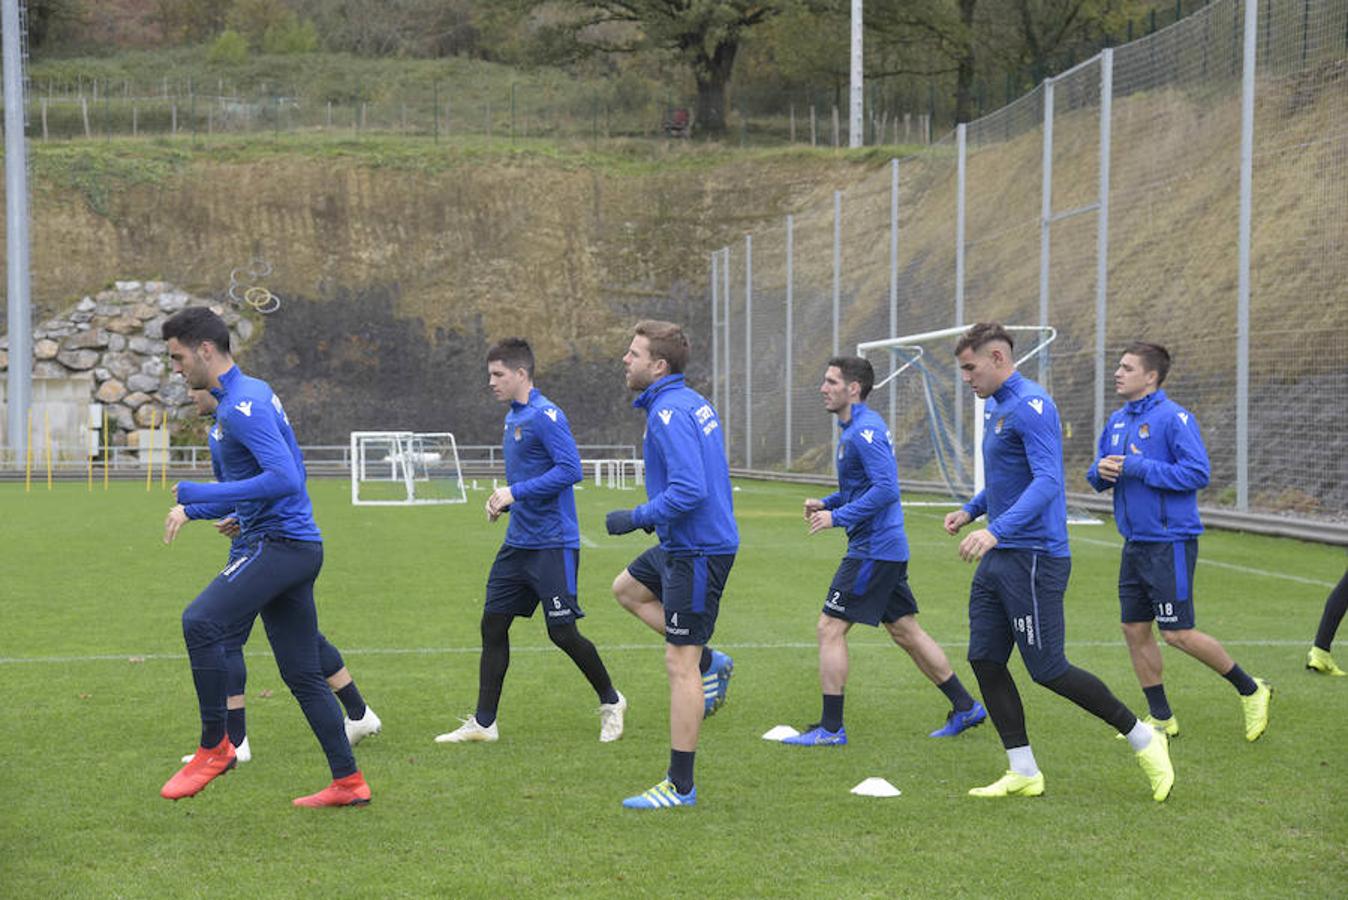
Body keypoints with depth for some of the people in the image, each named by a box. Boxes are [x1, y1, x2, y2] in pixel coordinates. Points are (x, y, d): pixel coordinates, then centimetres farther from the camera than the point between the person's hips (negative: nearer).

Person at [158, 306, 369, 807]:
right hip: (294, 545, 11)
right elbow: (290, 469, 28)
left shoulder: (242, 405, -15)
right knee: (302, 675, 11)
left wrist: (202, 496, -22)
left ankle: (215, 747, -14)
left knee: (200, 622, -24)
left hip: (280, 544, -11)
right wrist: (245, 514, 28)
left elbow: (285, 479, -26)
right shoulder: (255, 391, 17)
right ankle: (348, 783, 15)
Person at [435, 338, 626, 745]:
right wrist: (504, 501, 6)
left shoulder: (545, 416, -15)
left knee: (562, 632, -4)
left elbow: (570, 469, -22)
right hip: (518, 542, 9)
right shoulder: (513, 418, 14)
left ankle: (610, 702, 18)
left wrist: (515, 492, -21)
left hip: (552, 544, -9)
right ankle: (483, 723, 11)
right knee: (493, 625, 5)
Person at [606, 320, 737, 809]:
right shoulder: (693, 402, 11)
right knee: (627, 588, 29)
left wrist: (637, 518, -18)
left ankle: (680, 787, 0)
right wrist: (653, 514, 16)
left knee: (680, 664, -5)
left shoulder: (669, 413, -21)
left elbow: (689, 490, -29)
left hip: (697, 550, -10)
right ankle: (709, 662, 22)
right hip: (685, 544, 10)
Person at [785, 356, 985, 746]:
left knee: (830, 629, -6)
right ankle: (965, 707, 20)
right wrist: (826, 503, 12)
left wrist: (837, 517, -22)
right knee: (906, 632, 15)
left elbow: (885, 489, -25)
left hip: (873, 549, -10)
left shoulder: (864, 432, -17)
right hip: (887, 548, 10)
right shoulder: (858, 428, 15)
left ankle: (830, 728, -2)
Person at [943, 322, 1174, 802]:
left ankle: (1145, 739, 8)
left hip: (1033, 558, -10)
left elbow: (1047, 480, -27)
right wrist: (971, 509, 19)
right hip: (999, 559, 10)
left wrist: (996, 530, -37)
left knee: (1049, 671, -6)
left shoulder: (1031, 406, -16)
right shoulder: (997, 408, 15)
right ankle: (1024, 773, 12)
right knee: (985, 660, 6)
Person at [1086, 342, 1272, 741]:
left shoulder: (1173, 417, -14)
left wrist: (1136, 467, -22)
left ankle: (1251, 691, 11)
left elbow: (1197, 472, -21)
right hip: (1135, 543, 8)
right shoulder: (1117, 421, 11)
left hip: (1170, 543, -8)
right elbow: (1099, 473, 18)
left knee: (1178, 634, -6)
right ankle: (1161, 718, 21)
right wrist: (1101, 471, -7)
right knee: (1135, 630, 9)